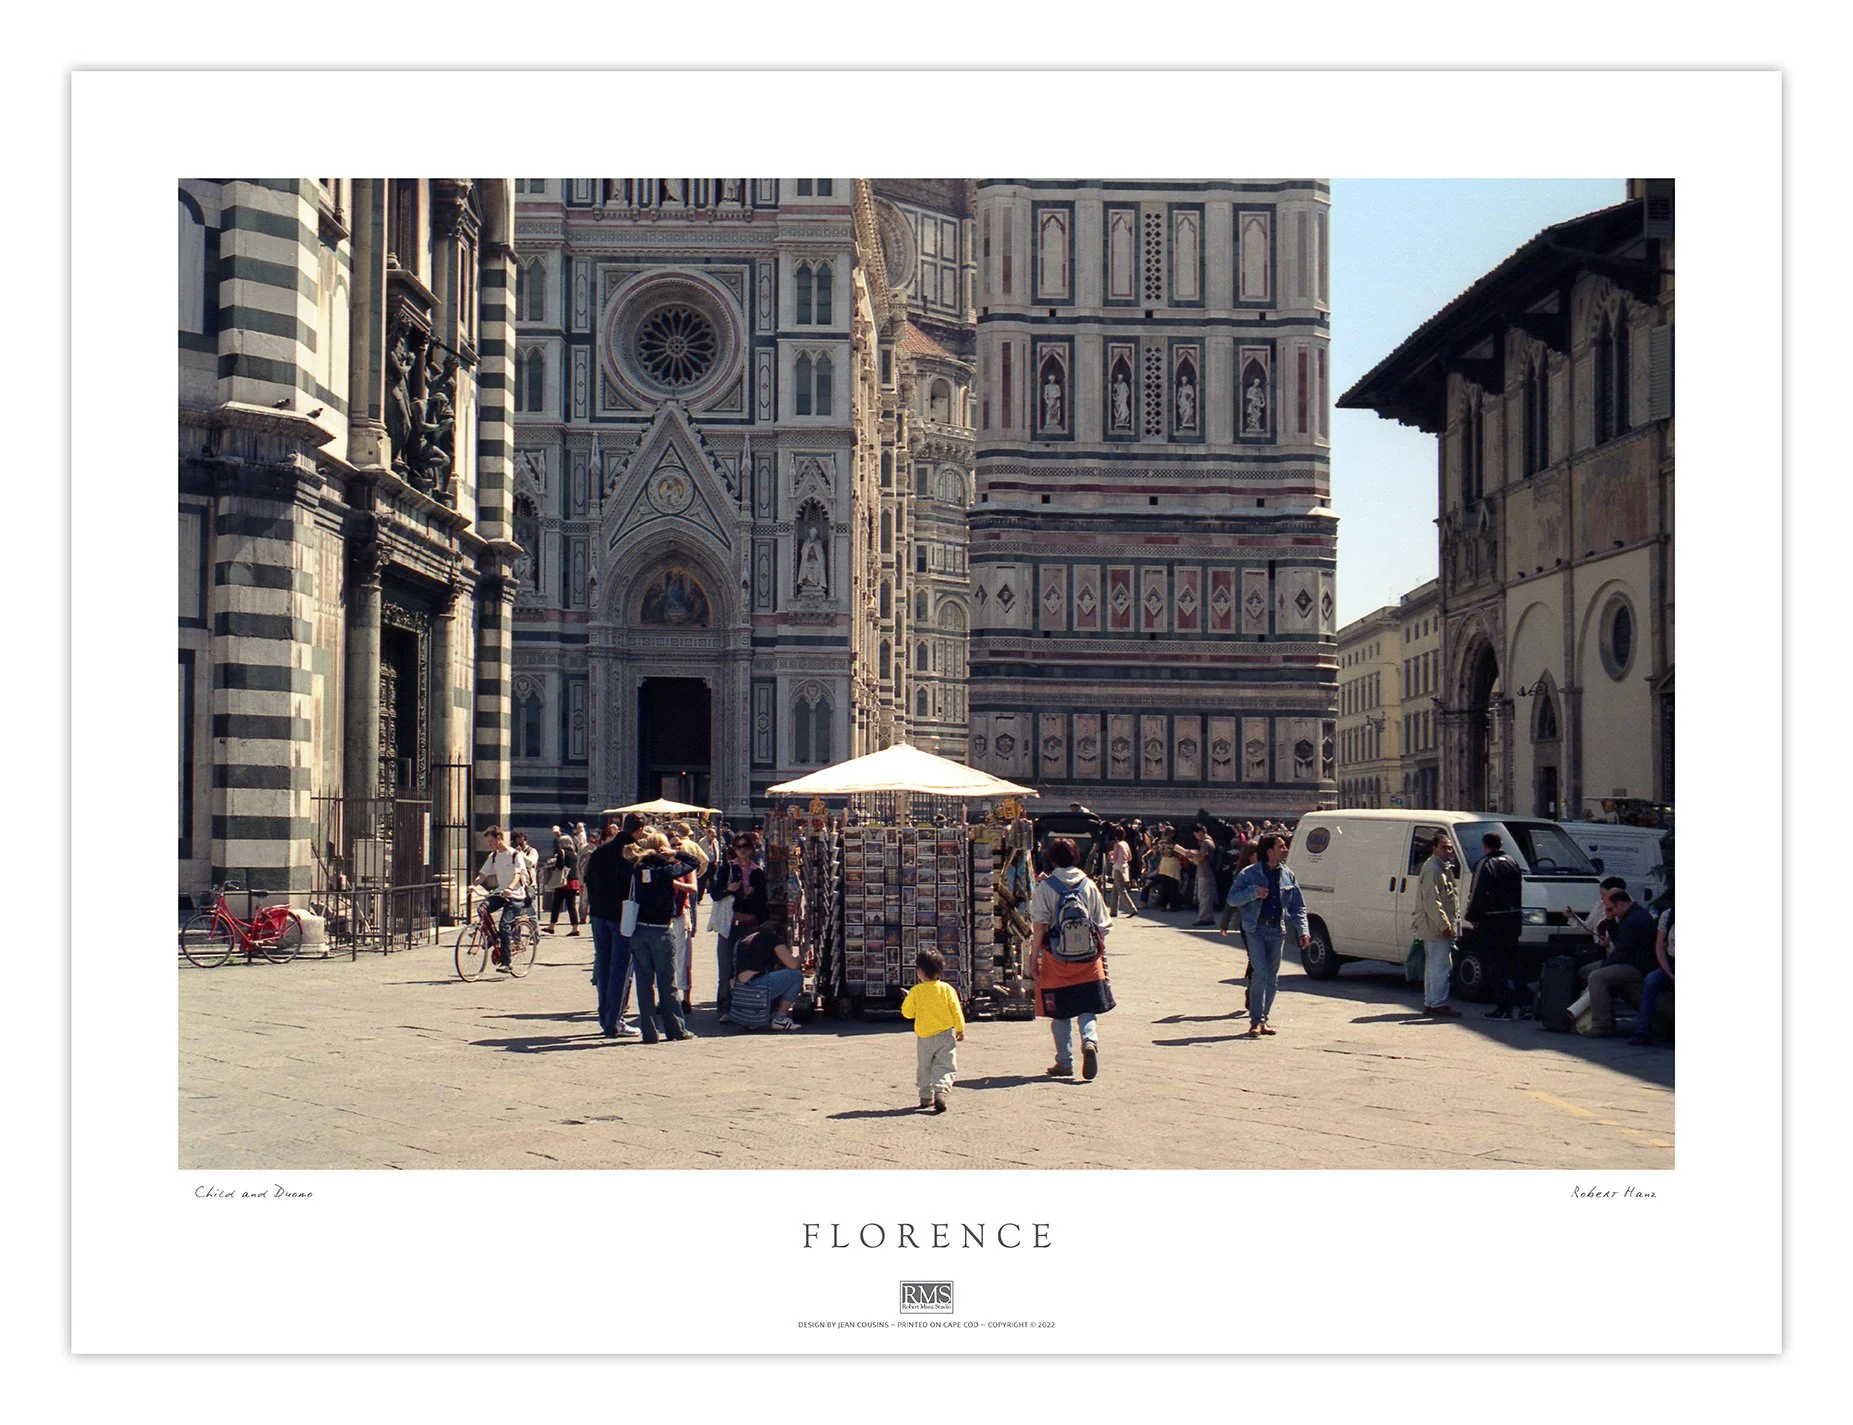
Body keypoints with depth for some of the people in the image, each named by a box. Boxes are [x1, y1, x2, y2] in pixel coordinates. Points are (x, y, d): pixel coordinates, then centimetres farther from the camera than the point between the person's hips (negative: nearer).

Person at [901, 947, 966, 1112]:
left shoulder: (916, 991, -8)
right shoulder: (946, 989, -6)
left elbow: (907, 1012, -1)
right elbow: (956, 1011, -4)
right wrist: (960, 1030, 6)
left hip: (924, 1037, 1)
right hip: (945, 1035, -1)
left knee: (924, 1067, 16)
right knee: (944, 1066, -1)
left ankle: (925, 1097, 21)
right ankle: (940, 1091, -23)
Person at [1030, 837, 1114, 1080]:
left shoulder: (1045, 887, -6)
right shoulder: (1089, 885, 2)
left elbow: (1039, 925, -10)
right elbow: (1102, 925, 5)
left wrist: (1034, 955, -4)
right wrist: (1102, 955, 16)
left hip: (1056, 960, -1)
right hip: (1089, 960, 2)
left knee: (1060, 1014, 9)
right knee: (1088, 1009, 9)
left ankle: (1065, 1062, 13)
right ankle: (1090, 1041, -17)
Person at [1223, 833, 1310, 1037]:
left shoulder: (1288, 875, 10)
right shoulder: (1250, 874, -3)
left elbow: (1298, 906, 12)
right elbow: (1232, 899, 0)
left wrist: (1302, 930, 0)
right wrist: (1253, 893, -16)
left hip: (1277, 930, 4)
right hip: (1256, 929, -4)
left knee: (1272, 978, 7)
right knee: (1260, 973, -14)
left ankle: (1263, 1019, 19)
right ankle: (1256, 1021, -11)